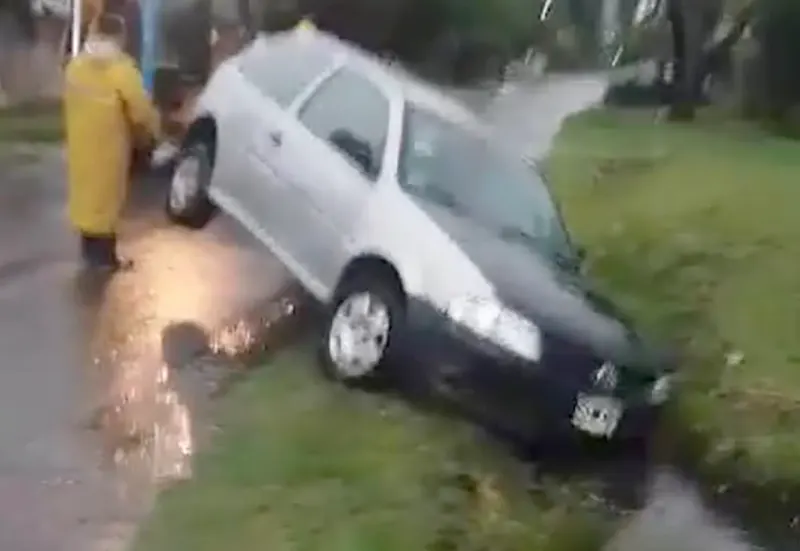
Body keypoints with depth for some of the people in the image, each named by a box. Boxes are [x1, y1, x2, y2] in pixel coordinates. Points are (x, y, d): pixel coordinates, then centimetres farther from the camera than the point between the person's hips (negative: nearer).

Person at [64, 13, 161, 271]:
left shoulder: (76, 65, 3)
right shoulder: (121, 69, -17)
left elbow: (71, 102, 11)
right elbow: (142, 112, -16)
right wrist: (151, 134, 2)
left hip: (81, 143, 7)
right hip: (108, 146, -7)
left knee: (87, 190, 17)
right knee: (106, 194, 3)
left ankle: (91, 250, 27)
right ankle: (103, 255, 10)